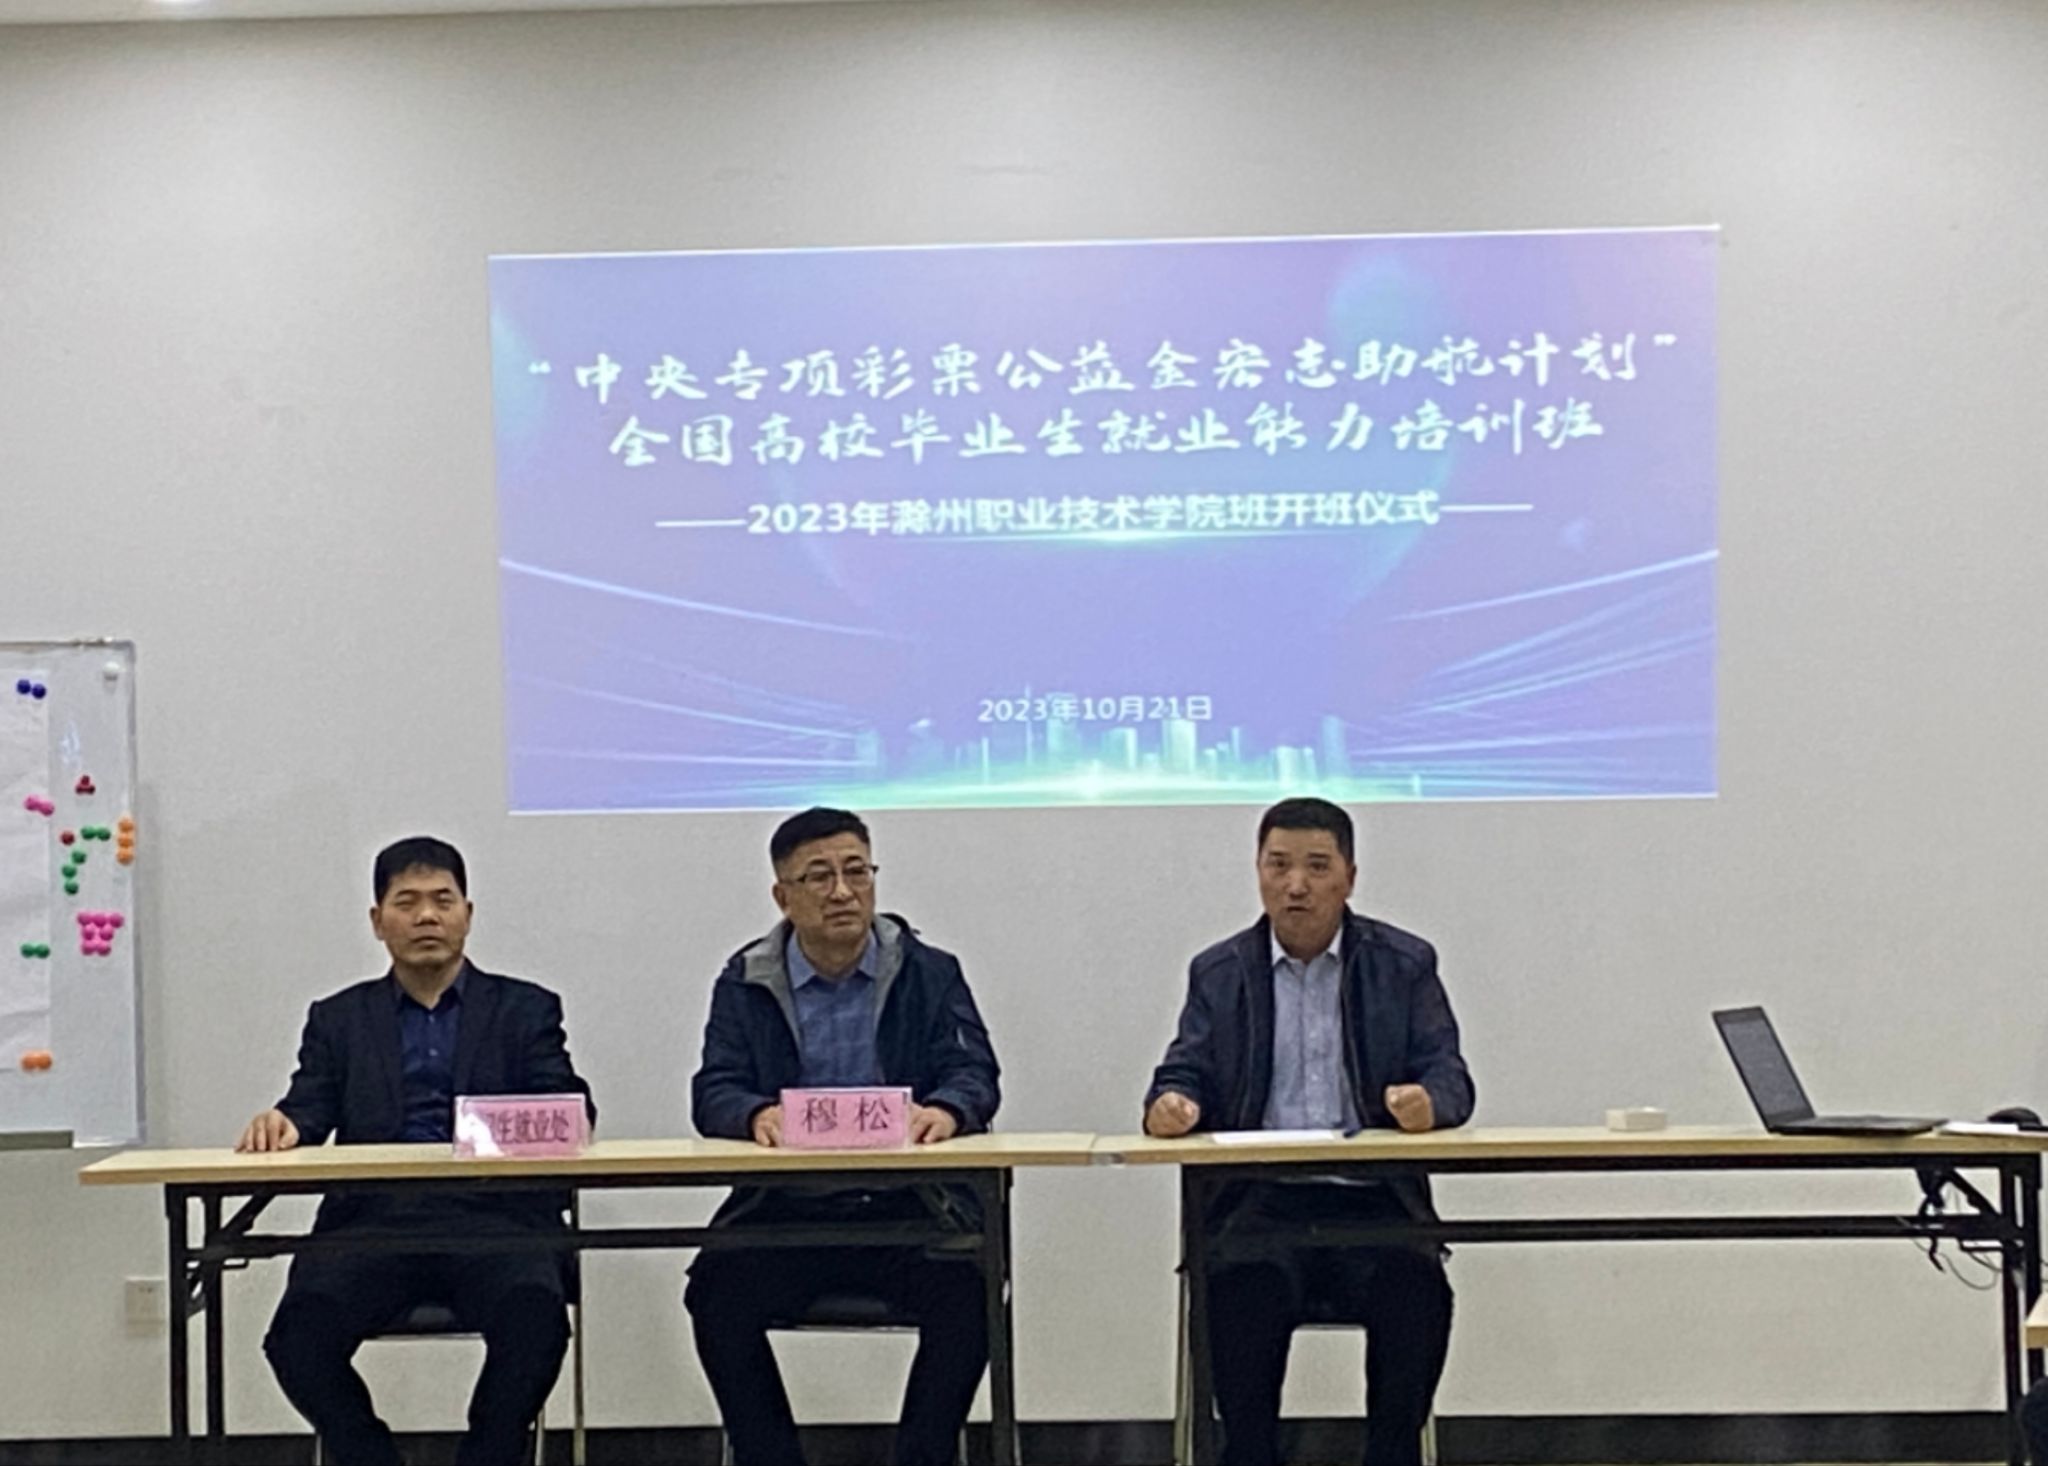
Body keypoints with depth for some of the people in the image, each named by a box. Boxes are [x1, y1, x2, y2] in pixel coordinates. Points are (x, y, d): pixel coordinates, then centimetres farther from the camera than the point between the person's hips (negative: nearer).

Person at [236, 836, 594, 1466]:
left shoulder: (525, 1010, 18)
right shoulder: (340, 1019, 22)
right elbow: (309, 1110, 10)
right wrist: (282, 1127, -15)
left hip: (490, 1216, -1)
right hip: (373, 1222, 1)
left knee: (536, 1314, -33)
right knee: (301, 1328, -29)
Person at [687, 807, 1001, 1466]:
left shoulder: (931, 974, 12)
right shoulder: (744, 984, 12)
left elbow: (974, 1074, 1)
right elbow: (713, 1092, 1)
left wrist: (947, 1109, -24)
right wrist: (757, 1115, -24)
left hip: (905, 1207, 0)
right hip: (784, 1208, 0)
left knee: (967, 1291, -28)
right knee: (717, 1292, -26)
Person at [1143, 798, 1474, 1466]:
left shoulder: (1405, 964, 10)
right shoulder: (1218, 972, 13)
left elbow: (1450, 1078, 4)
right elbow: (1185, 1075, 8)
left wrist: (1427, 1101, -21)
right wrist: (1171, 1103, -18)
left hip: (1373, 1195, 0)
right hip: (1259, 1196, 0)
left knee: (1416, 1285, -30)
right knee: (1243, 1282, -32)